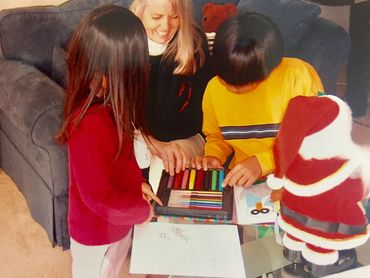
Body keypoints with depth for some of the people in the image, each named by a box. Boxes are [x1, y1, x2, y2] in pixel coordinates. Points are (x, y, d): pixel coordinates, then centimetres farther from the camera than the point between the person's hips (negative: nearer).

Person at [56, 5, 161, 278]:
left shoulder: (106, 104, -8)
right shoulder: (91, 125, -37)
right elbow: (98, 196, -30)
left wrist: (139, 183, 0)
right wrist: (142, 211, -17)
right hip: (98, 233, -8)